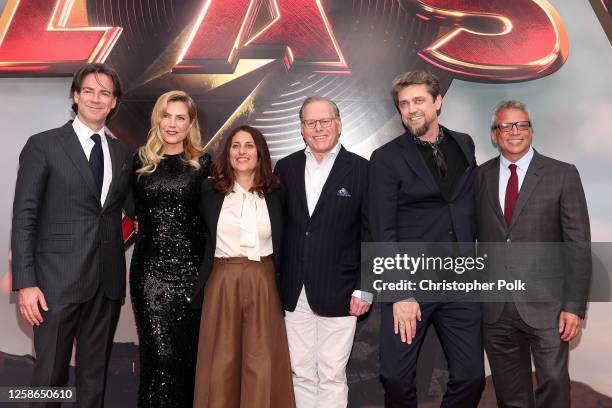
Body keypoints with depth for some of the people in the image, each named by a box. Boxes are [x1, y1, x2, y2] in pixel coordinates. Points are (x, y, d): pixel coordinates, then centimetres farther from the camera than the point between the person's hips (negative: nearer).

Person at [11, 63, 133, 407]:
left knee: (95, 373, 15)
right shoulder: (43, 145, -2)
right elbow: (24, 217, -6)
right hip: (59, 281, -4)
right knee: (50, 375, 6)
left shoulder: (123, 152, 11)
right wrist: (26, 284, -11)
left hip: (108, 281, 4)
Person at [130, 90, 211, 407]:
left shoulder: (204, 164, 3)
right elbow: (134, 209, 14)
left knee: (187, 350, 9)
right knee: (159, 354, -2)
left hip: (190, 268, 0)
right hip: (149, 267, 1)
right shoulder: (141, 161, 8)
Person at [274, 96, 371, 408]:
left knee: (332, 376, 5)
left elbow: (371, 234, -2)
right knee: (301, 373, 13)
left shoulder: (361, 170, -2)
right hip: (294, 291, 3)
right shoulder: (285, 168, 7)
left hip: (338, 291, -3)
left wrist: (364, 290, -6)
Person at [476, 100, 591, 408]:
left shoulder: (563, 175, -2)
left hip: (545, 305, -2)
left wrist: (574, 306, -9)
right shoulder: (480, 177, 5)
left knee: (553, 382, 1)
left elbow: (578, 245, -4)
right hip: (495, 309, 2)